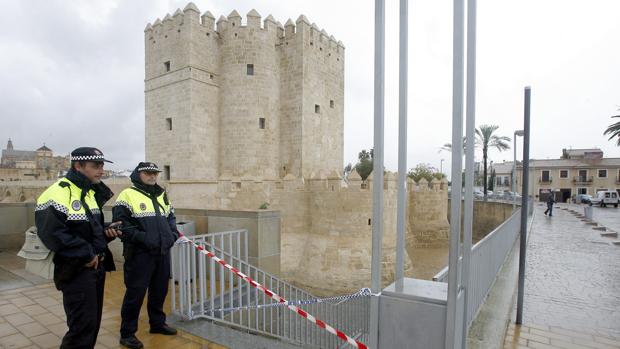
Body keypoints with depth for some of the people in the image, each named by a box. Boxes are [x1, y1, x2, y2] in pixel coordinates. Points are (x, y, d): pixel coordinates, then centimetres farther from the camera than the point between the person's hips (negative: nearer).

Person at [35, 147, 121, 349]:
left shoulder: (91, 192, 11)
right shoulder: (58, 193, -17)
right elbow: (52, 234, -25)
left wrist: (106, 231, -1)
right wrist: (86, 254, -19)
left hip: (97, 266, 9)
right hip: (76, 270, -8)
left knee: (93, 321, 18)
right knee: (83, 325, -2)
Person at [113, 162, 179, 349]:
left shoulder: (161, 195, 14)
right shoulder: (128, 195, -8)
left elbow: (171, 217, 21)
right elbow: (121, 224, -15)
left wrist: (173, 234, 4)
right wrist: (142, 237, -21)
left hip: (162, 252, 7)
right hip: (139, 254, -6)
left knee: (159, 290, 17)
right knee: (135, 293, 1)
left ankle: (157, 323, 34)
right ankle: (127, 333, 18)